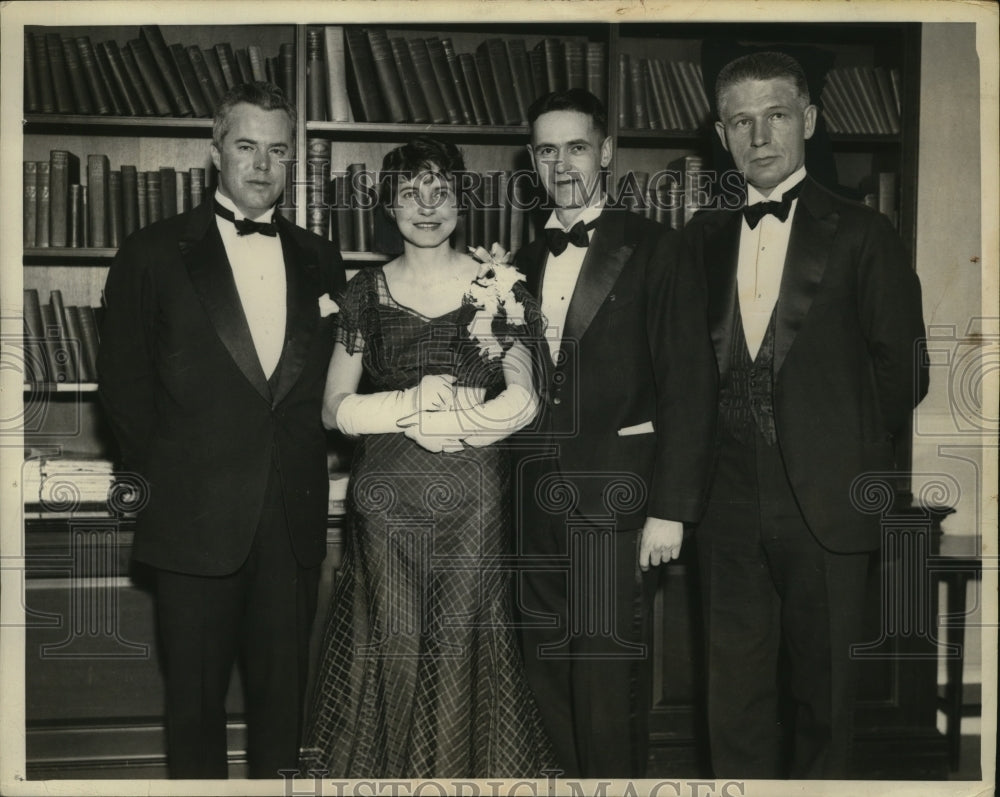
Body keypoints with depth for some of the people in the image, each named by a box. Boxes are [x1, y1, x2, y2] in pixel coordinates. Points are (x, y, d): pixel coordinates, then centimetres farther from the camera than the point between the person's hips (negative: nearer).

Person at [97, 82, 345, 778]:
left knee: (284, 690, 12)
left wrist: (303, 463, 4)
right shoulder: (154, 254, 0)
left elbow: (330, 380, 12)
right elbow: (123, 381, 1)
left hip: (295, 519, 3)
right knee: (195, 693, 10)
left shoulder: (319, 260, 9)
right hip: (197, 518, -2)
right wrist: (162, 471, -1)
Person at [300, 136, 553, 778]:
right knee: (392, 642, 3)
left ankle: (470, 770, 21)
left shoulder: (499, 286, 3)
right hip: (387, 494, 1)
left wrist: (417, 416, -9)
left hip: (474, 495, -1)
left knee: (465, 640, 3)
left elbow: (522, 400, -2)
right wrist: (413, 405, -12)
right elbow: (335, 408, 4)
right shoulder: (367, 292, 6)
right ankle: (389, 770, 21)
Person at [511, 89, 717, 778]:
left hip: (613, 495, -5)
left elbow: (688, 383, -8)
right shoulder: (527, 261, 15)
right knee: (549, 678, 11)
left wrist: (671, 508, -12)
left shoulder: (650, 248, -2)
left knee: (608, 683, -2)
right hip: (537, 500, 5)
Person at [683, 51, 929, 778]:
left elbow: (902, 367, 1)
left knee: (824, 692, 8)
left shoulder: (860, 234, 0)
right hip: (729, 505, 3)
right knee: (736, 693, 10)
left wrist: (853, 454, -1)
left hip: (826, 505, -3)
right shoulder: (704, 237, 11)